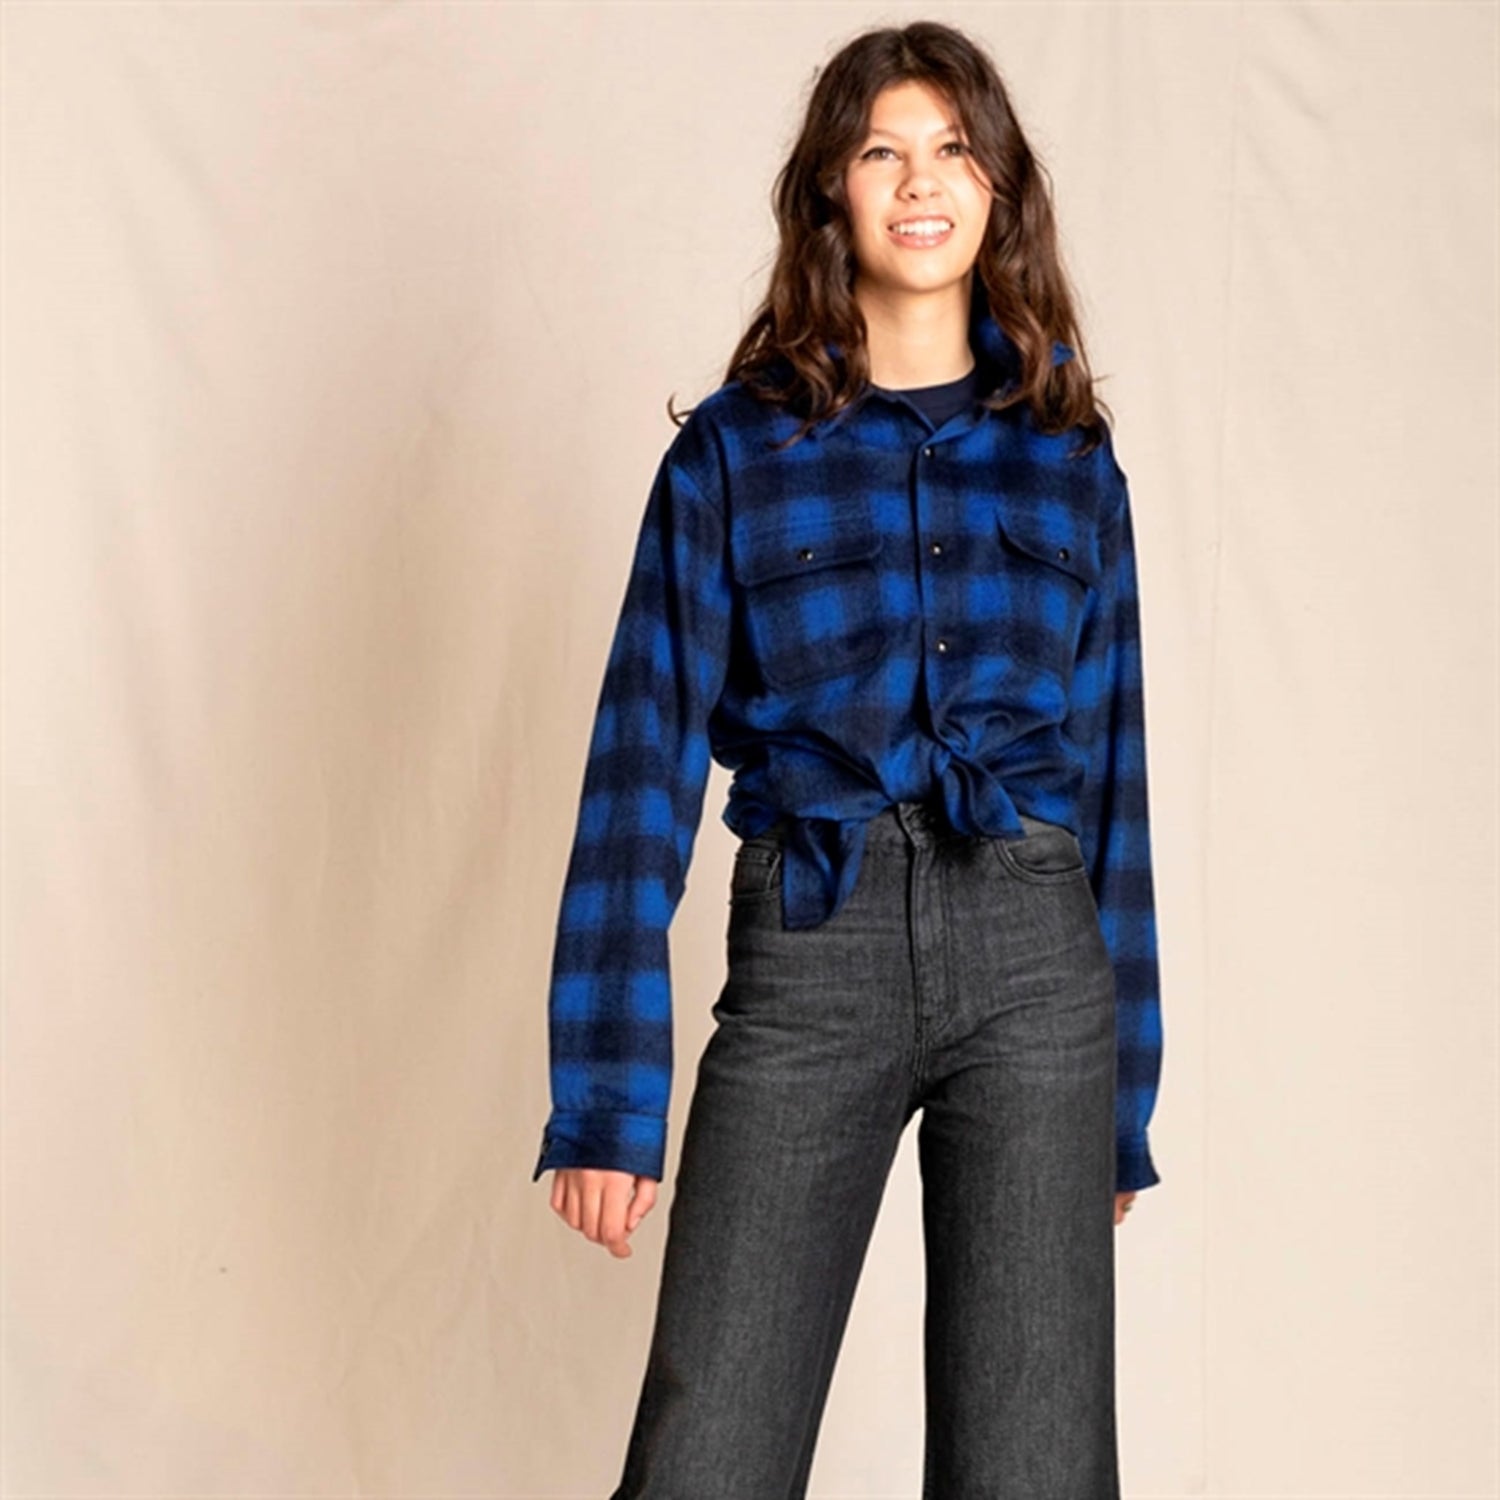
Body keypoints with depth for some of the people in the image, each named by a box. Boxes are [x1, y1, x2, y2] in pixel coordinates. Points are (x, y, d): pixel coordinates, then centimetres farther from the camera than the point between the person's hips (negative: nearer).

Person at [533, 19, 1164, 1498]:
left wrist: (1121, 1109, 11)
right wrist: (604, 1096, -6)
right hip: (809, 956, -1)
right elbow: (643, 764, 1)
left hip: (1036, 955, 2)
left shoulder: (1071, 461, 13)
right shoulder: (736, 448, 6)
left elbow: (1111, 768, 14)